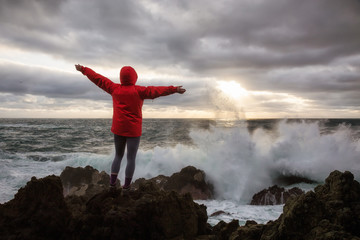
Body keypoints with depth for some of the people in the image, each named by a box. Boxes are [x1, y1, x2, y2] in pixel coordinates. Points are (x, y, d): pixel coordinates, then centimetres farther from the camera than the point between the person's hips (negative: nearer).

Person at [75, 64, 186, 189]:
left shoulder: (114, 89, -1)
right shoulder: (138, 91, -12)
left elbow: (98, 78, 7)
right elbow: (156, 90, -19)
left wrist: (83, 69, 18)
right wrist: (174, 89, -21)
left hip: (118, 129, 4)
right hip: (133, 130, -4)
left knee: (118, 156, 20)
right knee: (131, 158, 7)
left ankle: (112, 181, 16)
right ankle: (127, 184, 11)